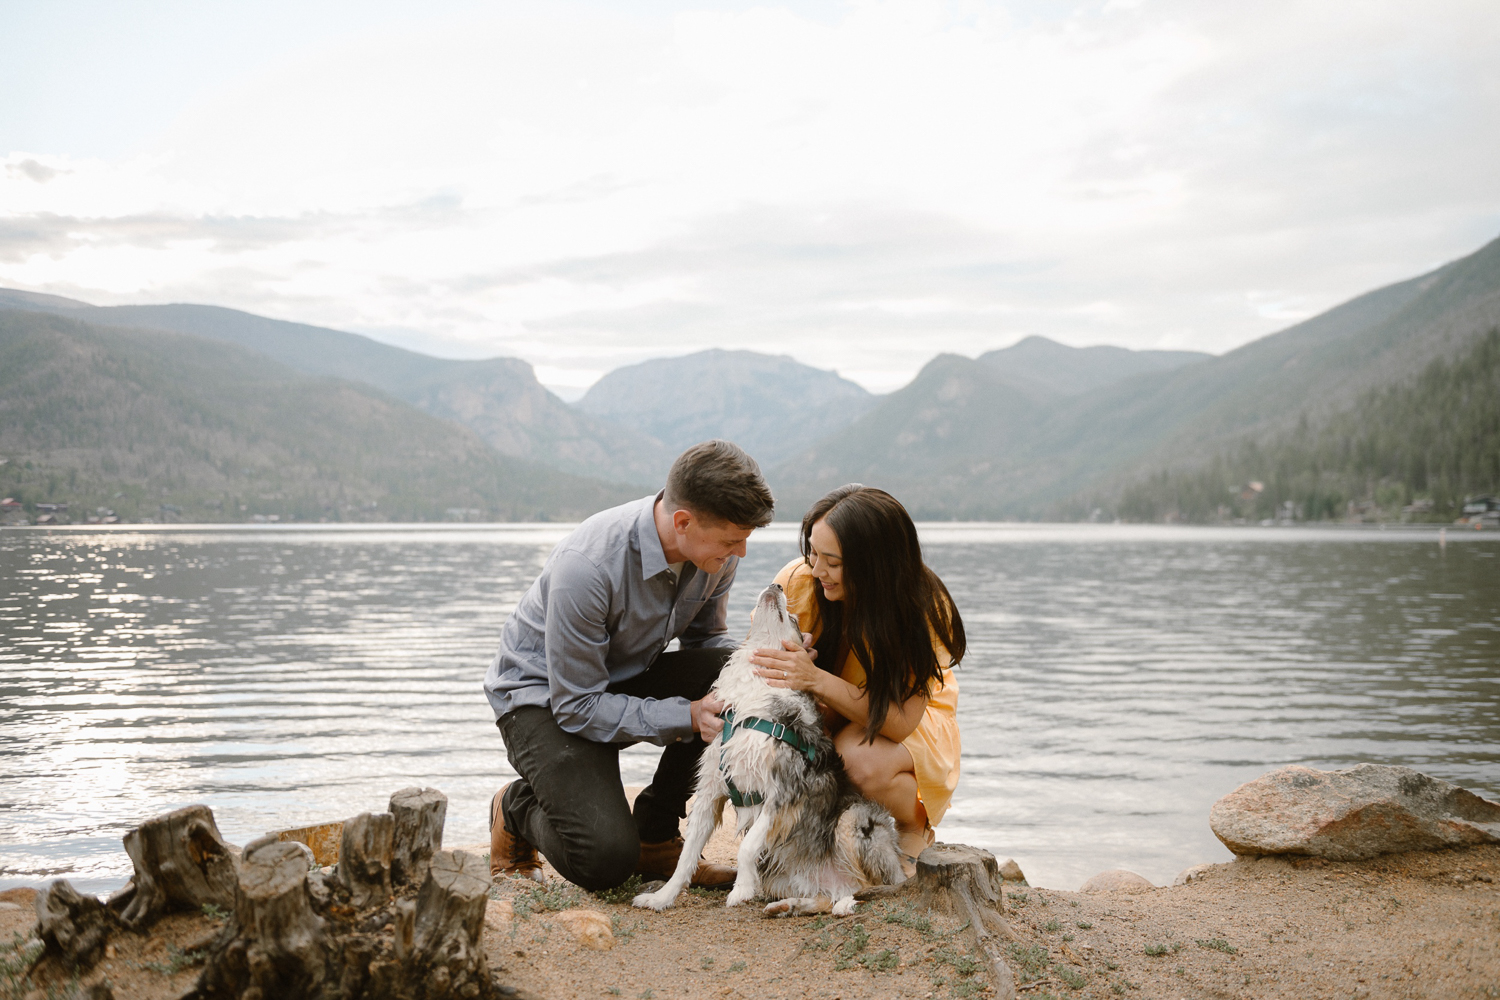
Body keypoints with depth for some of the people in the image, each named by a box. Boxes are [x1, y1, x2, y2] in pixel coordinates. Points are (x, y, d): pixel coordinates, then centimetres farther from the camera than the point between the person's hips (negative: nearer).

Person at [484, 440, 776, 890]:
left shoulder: (715, 552, -14)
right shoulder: (586, 565, -33)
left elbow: (708, 636, 4)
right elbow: (577, 707, -26)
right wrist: (688, 716, -33)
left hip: (626, 680, 7)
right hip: (544, 696, -6)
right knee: (605, 860, -26)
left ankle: (655, 835, -4)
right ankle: (518, 808, 10)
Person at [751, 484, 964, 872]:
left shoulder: (923, 606, -27)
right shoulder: (798, 580, -21)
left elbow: (900, 721, -31)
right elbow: (755, 657, -7)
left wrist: (816, 680, -43)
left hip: (914, 727, -2)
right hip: (827, 720, 3)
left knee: (862, 757, -36)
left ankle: (915, 829, -1)